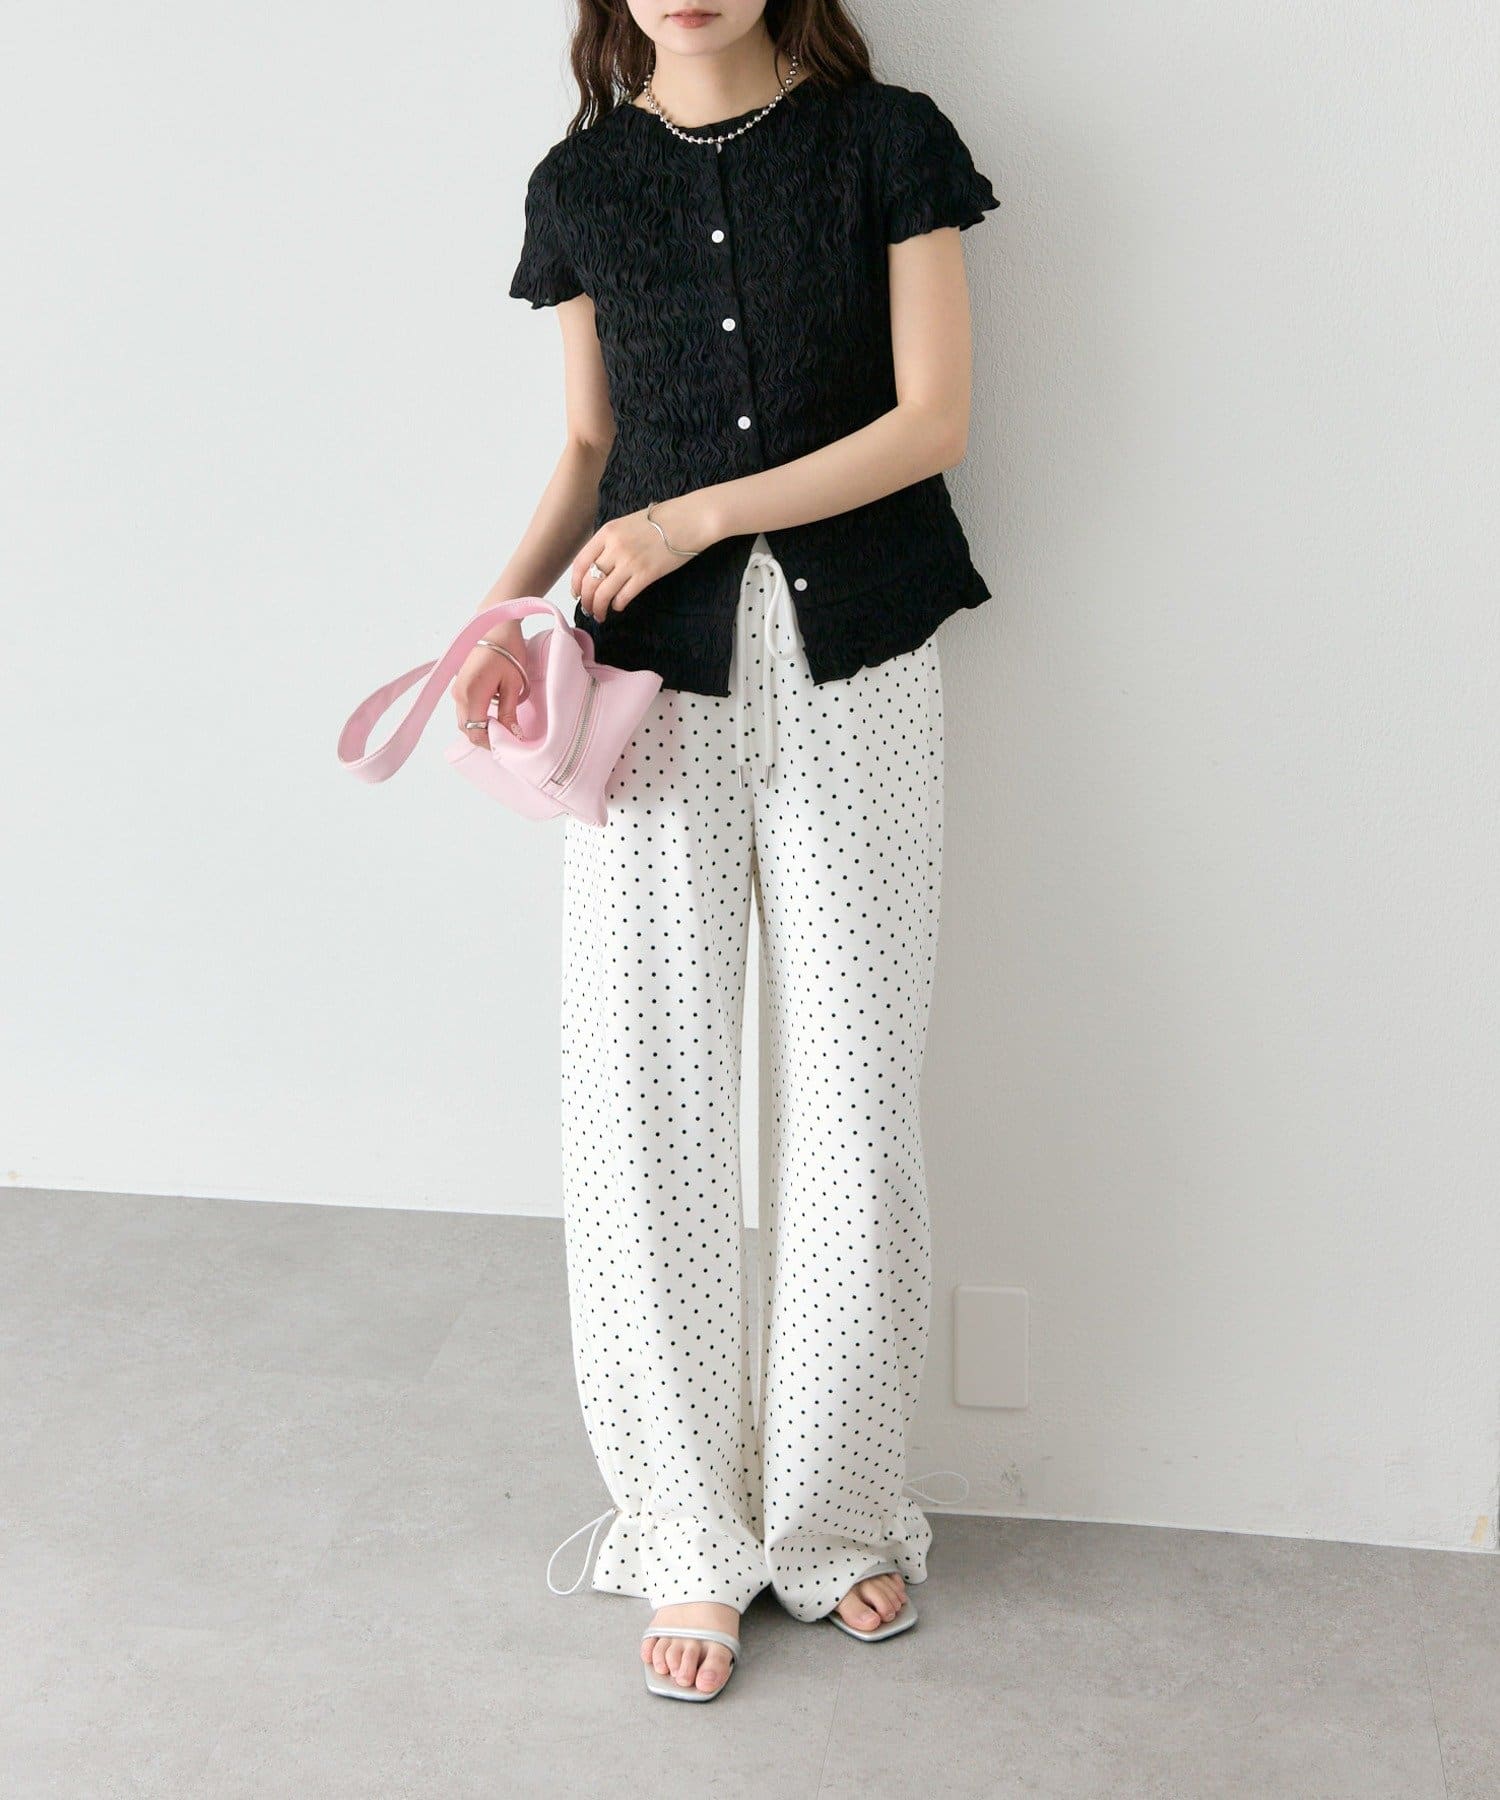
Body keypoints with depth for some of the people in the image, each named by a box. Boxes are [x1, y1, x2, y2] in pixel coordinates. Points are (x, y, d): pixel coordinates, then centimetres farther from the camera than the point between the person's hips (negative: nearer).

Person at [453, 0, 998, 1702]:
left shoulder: (888, 141, 0)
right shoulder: (580, 183, 8)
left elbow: (932, 420, -5)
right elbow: (592, 446, 14)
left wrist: (697, 518, -14)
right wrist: (508, 603, -4)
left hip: (854, 672, -2)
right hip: (657, 680, 2)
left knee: (854, 1104, 2)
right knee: (643, 1107, 0)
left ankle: (836, 1513, 22)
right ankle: (695, 1538, 15)